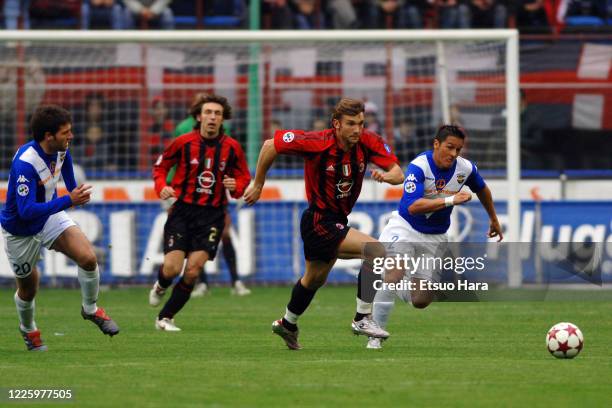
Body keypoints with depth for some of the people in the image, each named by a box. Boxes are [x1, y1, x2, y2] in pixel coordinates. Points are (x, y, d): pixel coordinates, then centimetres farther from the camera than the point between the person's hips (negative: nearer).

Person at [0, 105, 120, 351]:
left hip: (51, 215, 5)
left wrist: (74, 191, 25)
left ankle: (90, 309, 8)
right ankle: (28, 329, 45)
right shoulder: (25, 164, -36)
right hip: (21, 232, -5)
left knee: (88, 257, -18)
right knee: (28, 288, 12)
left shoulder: (60, 148, -13)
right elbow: (26, 211, -41)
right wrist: (69, 201, -43)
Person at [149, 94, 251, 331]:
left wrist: (236, 187, -11)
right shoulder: (183, 142, -4)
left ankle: (165, 317, 9)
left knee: (192, 272, -8)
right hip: (182, 211, -1)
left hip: (212, 214, 1)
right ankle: (161, 286, 27)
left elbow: (244, 178, 11)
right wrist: (162, 187, -9)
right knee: (172, 269, -12)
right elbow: (160, 166, 9)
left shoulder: (232, 147, 0)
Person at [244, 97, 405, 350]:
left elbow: (398, 173, -8)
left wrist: (387, 176, -32)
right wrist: (258, 184, -9)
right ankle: (362, 319, -13)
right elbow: (271, 145, -16)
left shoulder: (368, 142, -10)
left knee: (314, 279, 28)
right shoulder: (318, 143, -24)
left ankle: (287, 324, 52)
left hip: (338, 219, 8)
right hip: (319, 222, -8)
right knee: (376, 251, -22)